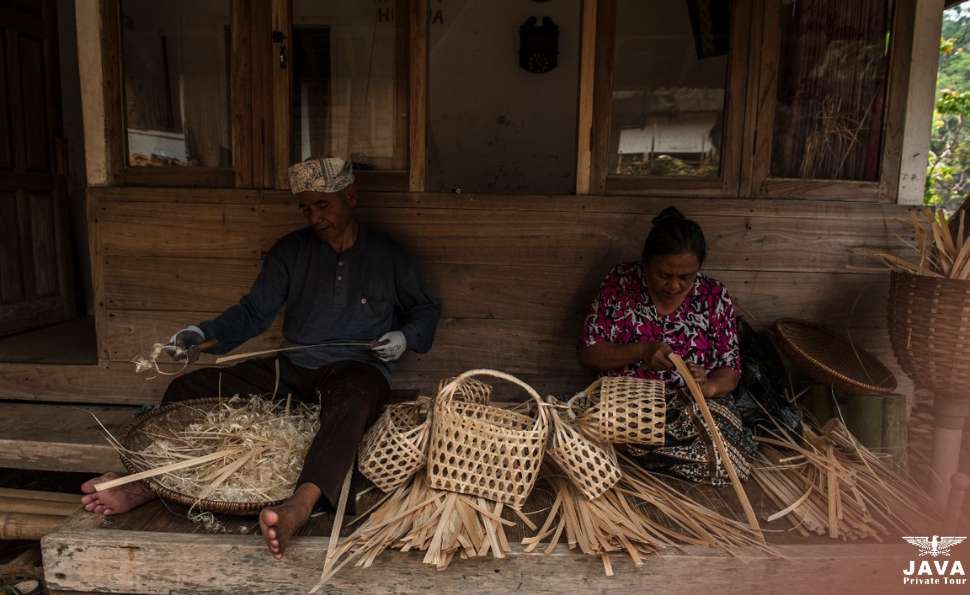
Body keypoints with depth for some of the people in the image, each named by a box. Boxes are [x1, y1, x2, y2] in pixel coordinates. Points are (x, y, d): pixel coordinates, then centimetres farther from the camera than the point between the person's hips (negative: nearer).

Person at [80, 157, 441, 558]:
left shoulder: (388, 256, 5)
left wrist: (405, 336, -6)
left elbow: (426, 309, 15)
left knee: (351, 397, -43)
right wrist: (203, 335, -11)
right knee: (188, 388, -12)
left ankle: (299, 507, -61)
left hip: (357, 370, -4)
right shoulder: (290, 251, 10)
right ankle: (147, 484, -24)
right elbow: (253, 312, 6)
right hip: (292, 369, 5)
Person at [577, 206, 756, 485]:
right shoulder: (620, 282, -7)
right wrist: (640, 351, -22)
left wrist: (709, 386, -24)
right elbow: (588, 353, -6)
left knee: (725, 459, -25)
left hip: (694, 407, 2)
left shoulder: (714, 296, -4)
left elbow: (730, 371, -1)